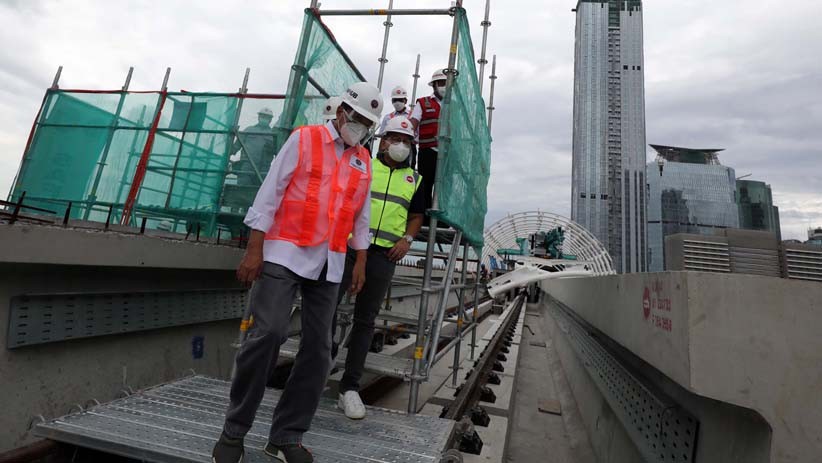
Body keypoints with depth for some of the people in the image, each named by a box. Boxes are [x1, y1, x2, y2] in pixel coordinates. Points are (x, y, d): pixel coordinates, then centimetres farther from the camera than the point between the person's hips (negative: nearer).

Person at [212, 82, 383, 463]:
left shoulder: (363, 161, 15)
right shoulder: (303, 139, 2)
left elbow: (361, 217, 18)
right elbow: (270, 192, -4)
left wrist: (361, 262, 13)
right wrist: (254, 249, -9)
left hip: (329, 265, 5)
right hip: (284, 253, -4)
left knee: (318, 348, 3)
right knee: (267, 334, -11)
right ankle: (234, 431, 10)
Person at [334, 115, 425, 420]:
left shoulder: (413, 179, 17)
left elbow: (417, 216, 21)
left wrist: (407, 239, 2)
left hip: (384, 255, 2)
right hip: (348, 246, -2)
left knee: (365, 320, 7)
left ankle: (350, 388, 17)